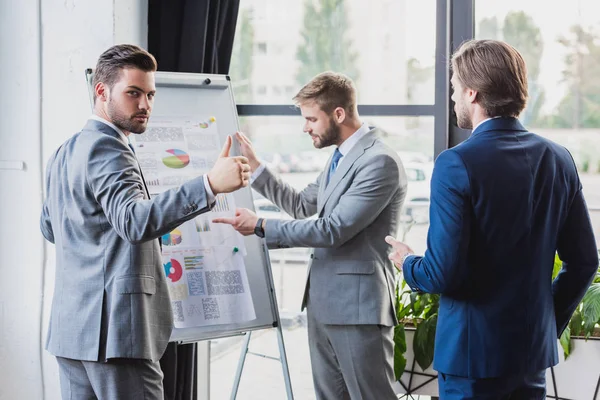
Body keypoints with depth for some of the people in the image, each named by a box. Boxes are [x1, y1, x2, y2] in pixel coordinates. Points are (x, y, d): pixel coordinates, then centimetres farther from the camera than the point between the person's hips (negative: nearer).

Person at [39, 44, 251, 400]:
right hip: (114, 330, -10)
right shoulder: (106, 149, -14)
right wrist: (210, 185, -41)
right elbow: (134, 220, -32)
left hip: (73, 327, 10)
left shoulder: (66, 152, 18)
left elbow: (49, 227, 32)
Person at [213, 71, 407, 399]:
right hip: (323, 300, 10)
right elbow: (302, 205, 24)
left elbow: (334, 229, -21)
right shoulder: (340, 157, 15)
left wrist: (261, 226, -16)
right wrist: (255, 167, 16)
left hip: (358, 303, -10)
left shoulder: (380, 161, -17)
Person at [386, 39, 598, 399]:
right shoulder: (558, 159, 1)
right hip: (534, 347, 6)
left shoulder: (457, 164, -16)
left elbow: (443, 272, -19)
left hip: (474, 349, -5)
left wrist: (409, 264, 2)